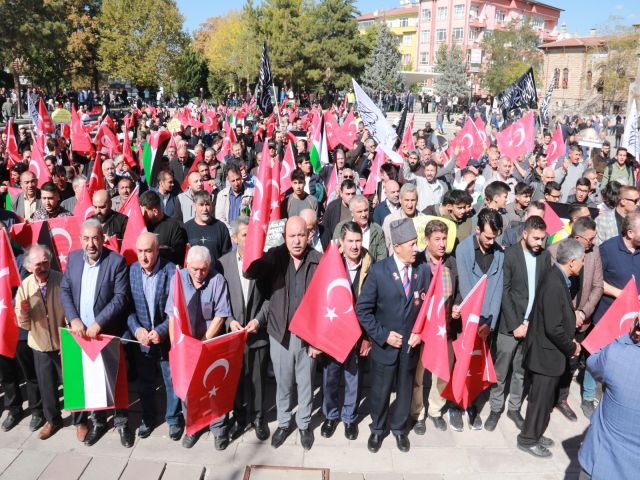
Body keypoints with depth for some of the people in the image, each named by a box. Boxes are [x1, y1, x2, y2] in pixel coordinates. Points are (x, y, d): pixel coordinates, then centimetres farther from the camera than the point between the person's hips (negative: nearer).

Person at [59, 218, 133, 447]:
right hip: (80, 331, 4)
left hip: (108, 332, -4)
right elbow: (65, 290, 4)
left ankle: (121, 422, 26)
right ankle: (98, 421, 31)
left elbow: (121, 297, -14)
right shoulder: (73, 258, 3)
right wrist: (73, 320, -9)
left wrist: (98, 323, -19)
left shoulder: (116, 261, -11)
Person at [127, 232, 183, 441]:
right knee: (145, 383, 20)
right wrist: (136, 329, -16)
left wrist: (161, 331, -22)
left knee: (172, 381, 14)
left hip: (167, 338, -3)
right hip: (141, 338, 3)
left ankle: (173, 418, 35)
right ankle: (148, 417, 42)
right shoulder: (131, 271, -7)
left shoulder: (171, 271, -17)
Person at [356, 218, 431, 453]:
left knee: (405, 389, 19)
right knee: (380, 391, 13)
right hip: (385, 345, -2)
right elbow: (362, 309, -10)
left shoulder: (423, 272, -5)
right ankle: (377, 429, 39)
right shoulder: (378, 271, -13)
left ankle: (399, 428, 43)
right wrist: (383, 335, -14)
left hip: (411, 345, 2)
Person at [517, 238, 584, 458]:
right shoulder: (554, 284, -27)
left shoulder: (558, 278, 3)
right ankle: (528, 440, 24)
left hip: (550, 351, 9)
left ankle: (534, 434, 37)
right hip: (547, 353, -9)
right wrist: (571, 348, -12)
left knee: (544, 397, 21)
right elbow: (553, 328, -27)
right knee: (542, 398, 7)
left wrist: (570, 342, 5)